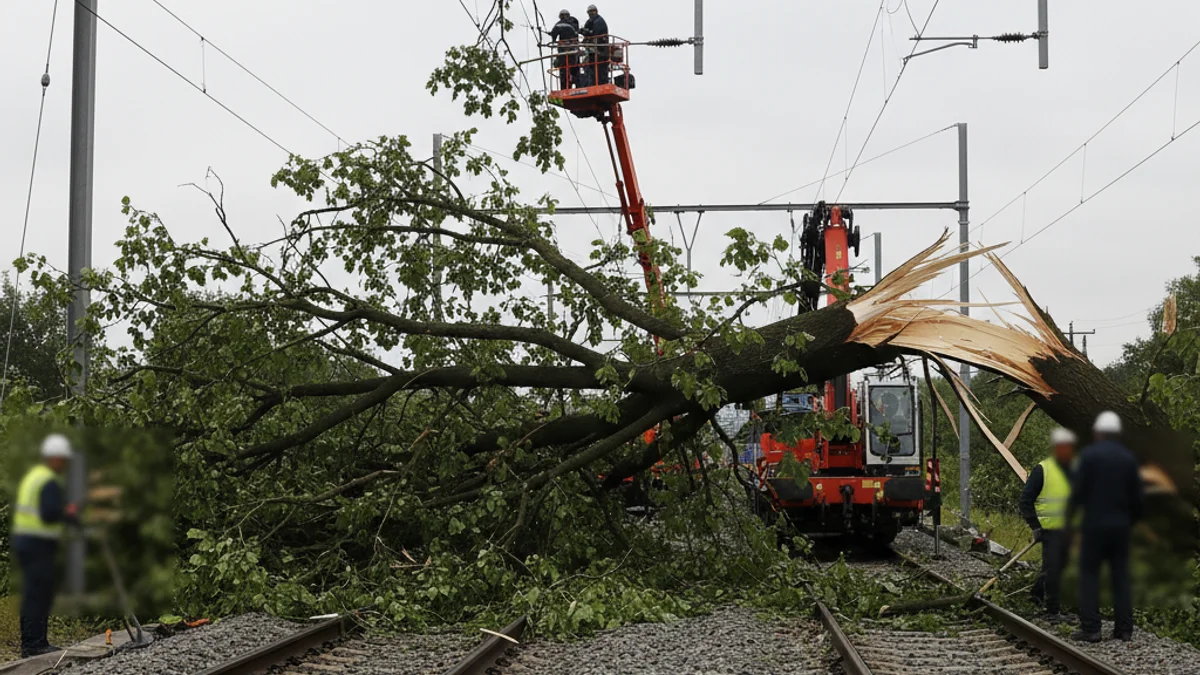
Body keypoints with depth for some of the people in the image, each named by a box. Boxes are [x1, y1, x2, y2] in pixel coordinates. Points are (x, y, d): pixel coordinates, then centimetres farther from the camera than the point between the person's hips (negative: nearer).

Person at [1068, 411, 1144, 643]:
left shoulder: (1089, 454, -8)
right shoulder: (1128, 457, 5)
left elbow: (1078, 488, -10)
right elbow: (1137, 495, 7)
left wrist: (1070, 513, 6)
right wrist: (1133, 518, 23)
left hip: (1094, 524, -4)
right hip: (1120, 525, 4)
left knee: (1089, 574, 1)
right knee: (1121, 576, 9)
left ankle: (1090, 628, -4)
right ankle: (1124, 628, 8)